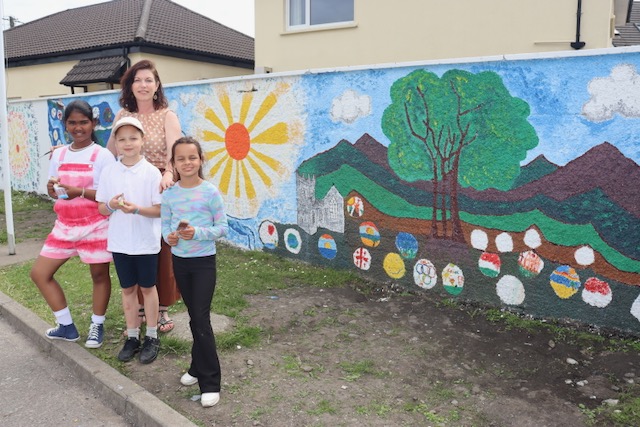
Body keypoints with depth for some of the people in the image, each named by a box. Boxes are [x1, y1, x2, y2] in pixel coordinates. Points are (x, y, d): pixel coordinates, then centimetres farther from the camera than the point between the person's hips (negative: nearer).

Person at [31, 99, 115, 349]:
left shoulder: (102, 155, -10)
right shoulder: (58, 155, 7)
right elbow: (53, 193, 13)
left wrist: (81, 191, -25)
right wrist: (52, 188, -10)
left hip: (95, 226, -6)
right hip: (65, 226, 6)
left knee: (99, 274, 7)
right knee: (39, 273, 6)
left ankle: (97, 326, 28)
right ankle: (67, 326, 20)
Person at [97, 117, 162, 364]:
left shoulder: (151, 172, -10)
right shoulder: (109, 172, 0)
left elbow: (160, 210, -10)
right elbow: (101, 209, 4)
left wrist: (136, 209, -25)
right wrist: (111, 205, -17)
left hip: (146, 242, -3)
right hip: (119, 241, 3)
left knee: (147, 287, 11)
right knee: (128, 289, 14)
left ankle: (152, 337, 24)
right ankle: (132, 337, 27)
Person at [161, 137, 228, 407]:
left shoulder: (210, 192, -11)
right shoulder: (169, 194, 0)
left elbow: (222, 228, -9)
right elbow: (165, 224, 6)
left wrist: (198, 233, -24)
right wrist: (169, 236, -16)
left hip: (204, 261, -4)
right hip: (179, 260, 4)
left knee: (201, 318, -6)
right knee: (194, 316, 16)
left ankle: (209, 382, 4)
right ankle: (199, 368, 32)